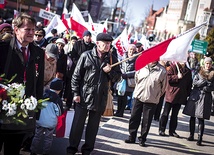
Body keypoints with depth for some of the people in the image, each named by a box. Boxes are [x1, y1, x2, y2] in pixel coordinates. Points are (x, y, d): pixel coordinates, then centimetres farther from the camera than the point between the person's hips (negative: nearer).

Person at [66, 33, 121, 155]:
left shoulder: (112, 59, 5)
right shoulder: (86, 56, -3)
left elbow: (118, 76, 9)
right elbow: (76, 75, -2)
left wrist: (110, 71, -11)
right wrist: (76, 93, -6)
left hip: (100, 98, 3)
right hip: (84, 96, -2)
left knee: (93, 126, 11)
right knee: (78, 124, 3)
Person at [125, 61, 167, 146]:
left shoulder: (162, 71, -7)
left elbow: (163, 87, 2)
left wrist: (156, 96, 6)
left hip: (151, 100, -2)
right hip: (138, 97, 2)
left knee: (146, 121, 4)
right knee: (134, 118, 7)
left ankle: (142, 139, 18)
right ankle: (132, 137, 20)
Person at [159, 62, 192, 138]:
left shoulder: (188, 70, 9)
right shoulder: (173, 66, -5)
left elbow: (189, 83, 12)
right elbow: (169, 78, -10)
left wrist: (188, 94, 5)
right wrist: (177, 77, -20)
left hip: (180, 96, 4)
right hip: (171, 94, -4)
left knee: (175, 114, 11)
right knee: (166, 113, 3)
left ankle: (172, 131, 18)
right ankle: (161, 130, 11)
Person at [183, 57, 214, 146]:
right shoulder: (199, 72, 10)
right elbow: (194, 83, -3)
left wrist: (204, 88, -11)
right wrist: (205, 81, -12)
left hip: (205, 97, -2)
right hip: (195, 95, 2)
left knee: (201, 118, -6)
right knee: (192, 117, 6)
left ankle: (200, 138, -5)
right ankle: (191, 135, 17)